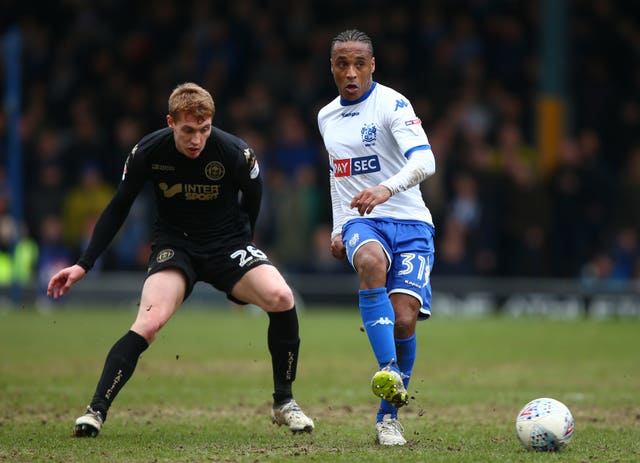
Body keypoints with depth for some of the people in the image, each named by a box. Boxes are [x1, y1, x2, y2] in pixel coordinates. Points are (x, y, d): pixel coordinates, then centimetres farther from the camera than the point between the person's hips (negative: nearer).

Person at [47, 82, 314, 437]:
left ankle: (284, 403, -5)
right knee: (150, 321, -28)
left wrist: (241, 242, 12)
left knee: (281, 297, -24)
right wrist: (83, 265, -5)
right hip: (174, 244, 0)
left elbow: (252, 198, 4)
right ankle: (96, 411, -24)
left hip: (228, 242, 1)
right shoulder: (148, 153, -15)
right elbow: (118, 208, -1)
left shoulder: (236, 153, -18)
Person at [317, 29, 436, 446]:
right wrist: (338, 229, 20)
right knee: (370, 262, -35)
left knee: (404, 317, -16)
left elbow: (424, 161, -21)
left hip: (409, 222, -3)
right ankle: (388, 370, -42)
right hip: (361, 223, 3)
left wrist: (386, 189, -39)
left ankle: (388, 416, 4)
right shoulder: (327, 117, 14)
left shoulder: (392, 104, -7)